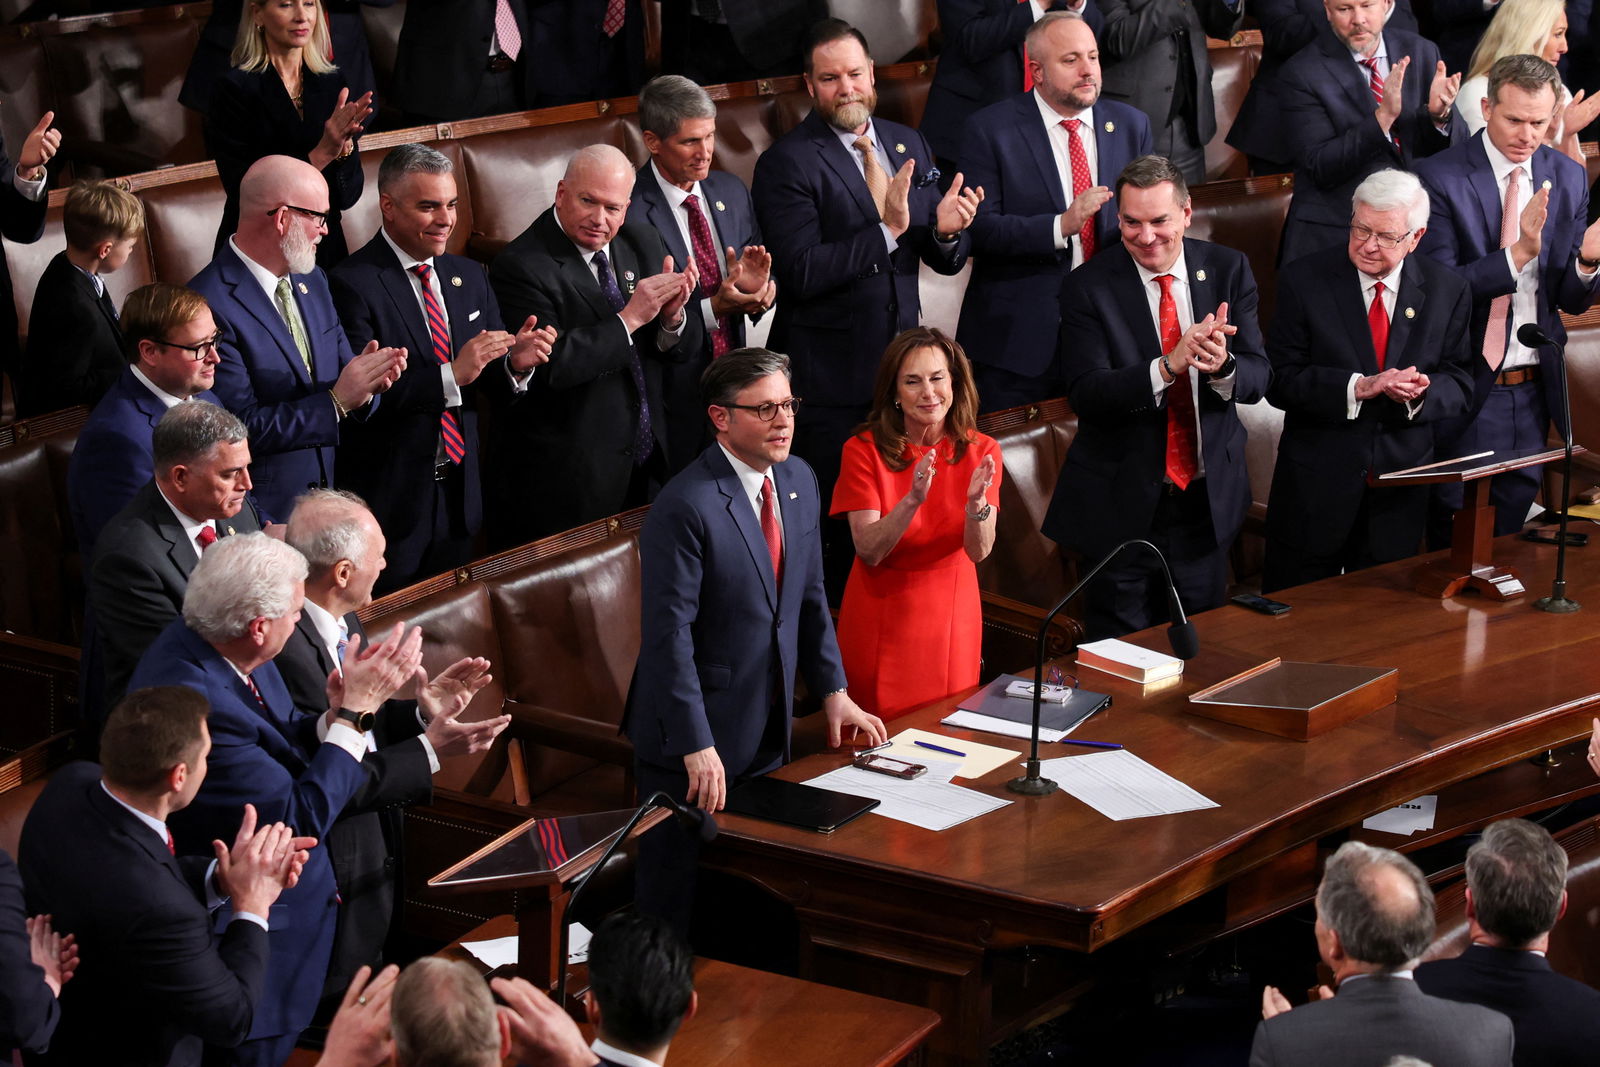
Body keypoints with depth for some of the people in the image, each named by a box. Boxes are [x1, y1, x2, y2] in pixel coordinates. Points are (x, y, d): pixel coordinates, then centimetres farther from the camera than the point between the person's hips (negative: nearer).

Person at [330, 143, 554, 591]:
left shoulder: (469, 276, 10)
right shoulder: (352, 284, -13)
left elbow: (494, 389, 11)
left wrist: (515, 364, -12)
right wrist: (451, 374, -28)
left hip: (461, 493, 6)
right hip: (390, 499, -6)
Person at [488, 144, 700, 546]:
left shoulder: (643, 244, 7)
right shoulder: (520, 267, -15)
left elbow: (683, 347, 8)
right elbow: (549, 367, -25)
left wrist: (673, 316, -16)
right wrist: (630, 318, -25)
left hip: (646, 466, 6)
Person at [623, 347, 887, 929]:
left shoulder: (799, 479, 5)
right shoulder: (685, 507, -21)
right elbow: (669, 635, -22)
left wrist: (833, 690, 9)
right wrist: (695, 746, -24)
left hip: (768, 731, 7)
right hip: (696, 736, -7)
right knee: (675, 898, 3)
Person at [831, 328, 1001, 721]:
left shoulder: (981, 451, -5)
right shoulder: (863, 450, -11)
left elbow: (978, 551, -14)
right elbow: (869, 551, -18)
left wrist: (976, 502, -34)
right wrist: (913, 500, -34)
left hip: (951, 617, 2)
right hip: (881, 621, -2)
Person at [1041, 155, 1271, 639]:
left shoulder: (1228, 270, 0)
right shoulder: (1088, 287, -10)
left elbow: (1258, 377, -5)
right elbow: (1085, 392, -20)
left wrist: (1222, 366, -29)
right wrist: (1168, 366, -35)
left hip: (1208, 499, 3)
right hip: (1122, 503, -3)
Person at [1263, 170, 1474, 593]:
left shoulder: (1448, 291, 0)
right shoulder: (1303, 281, -7)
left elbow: (1461, 384, 2)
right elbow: (1280, 381, -12)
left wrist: (1422, 393, -21)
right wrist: (1359, 387, -25)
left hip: (1402, 491, 2)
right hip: (1315, 486, -2)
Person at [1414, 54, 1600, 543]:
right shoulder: (1440, 177, -11)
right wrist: (1518, 253, -30)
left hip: (1535, 390, 5)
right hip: (1467, 388, -4)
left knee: (1508, 536, 15)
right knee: (1454, 543, 5)